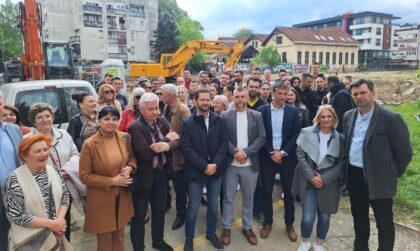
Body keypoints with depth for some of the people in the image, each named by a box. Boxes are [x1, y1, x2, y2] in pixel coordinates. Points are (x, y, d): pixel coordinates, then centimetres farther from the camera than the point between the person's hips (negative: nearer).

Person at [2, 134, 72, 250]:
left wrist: (59, 220, -14)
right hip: (31, 240, -5)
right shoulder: (15, 180, -16)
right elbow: (17, 216, -18)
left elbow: (65, 196, 2)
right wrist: (51, 224, -18)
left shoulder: (53, 171, -1)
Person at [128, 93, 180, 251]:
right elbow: (145, 152, -30)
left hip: (161, 173, 6)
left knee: (160, 209, 22)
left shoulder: (163, 122, 1)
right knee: (139, 214, 10)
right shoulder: (135, 127, -19)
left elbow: (177, 142, -6)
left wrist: (167, 145, -29)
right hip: (143, 176, -6)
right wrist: (167, 139, -21)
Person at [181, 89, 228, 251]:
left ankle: (211, 232, 38)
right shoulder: (187, 123, -6)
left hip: (216, 169, 3)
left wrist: (216, 164, -15)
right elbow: (186, 148, -12)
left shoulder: (219, 121, 1)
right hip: (196, 171, -2)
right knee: (193, 206, 9)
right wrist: (204, 166, -18)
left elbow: (224, 144, -2)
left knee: (213, 204, 17)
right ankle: (189, 237, 30)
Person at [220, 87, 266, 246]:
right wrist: (235, 152, -18)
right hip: (230, 163, 0)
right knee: (228, 198, 10)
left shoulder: (257, 116, 2)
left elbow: (262, 138, -5)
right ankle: (226, 227, 27)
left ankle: (248, 227, 31)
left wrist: (245, 152, -15)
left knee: (248, 198, 14)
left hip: (250, 164, 1)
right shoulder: (225, 116, 0)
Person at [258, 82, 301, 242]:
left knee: (289, 192, 10)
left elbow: (296, 135, -4)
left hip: (287, 158, 1)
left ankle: (289, 224, 28)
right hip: (268, 157, 0)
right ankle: (267, 222, 27)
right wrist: (271, 153, -11)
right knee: (267, 192, 9)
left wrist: (283, 152, -13)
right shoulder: (262, 110, -2)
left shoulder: (293, 111, 0)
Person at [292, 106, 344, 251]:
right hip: (309, 180, -1)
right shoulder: (306, 133, -4)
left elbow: (341, 163, -1)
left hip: (329, 183, 2)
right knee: (308, 217, -6)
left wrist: (324, 179, -11)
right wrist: (311, 177, -12)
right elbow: (300, 156, -6)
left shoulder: (340, 138, 0)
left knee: (324, 216, 10)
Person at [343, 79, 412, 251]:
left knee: (384, 223, 9)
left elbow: (404, 151, -9)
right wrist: (347, 169, 13)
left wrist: (393, 174, -2)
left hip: (378, 178, -5)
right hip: (353, 176, 6)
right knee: (359, 216, 21)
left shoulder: (391, 118, -14)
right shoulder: (348, 117, 4)